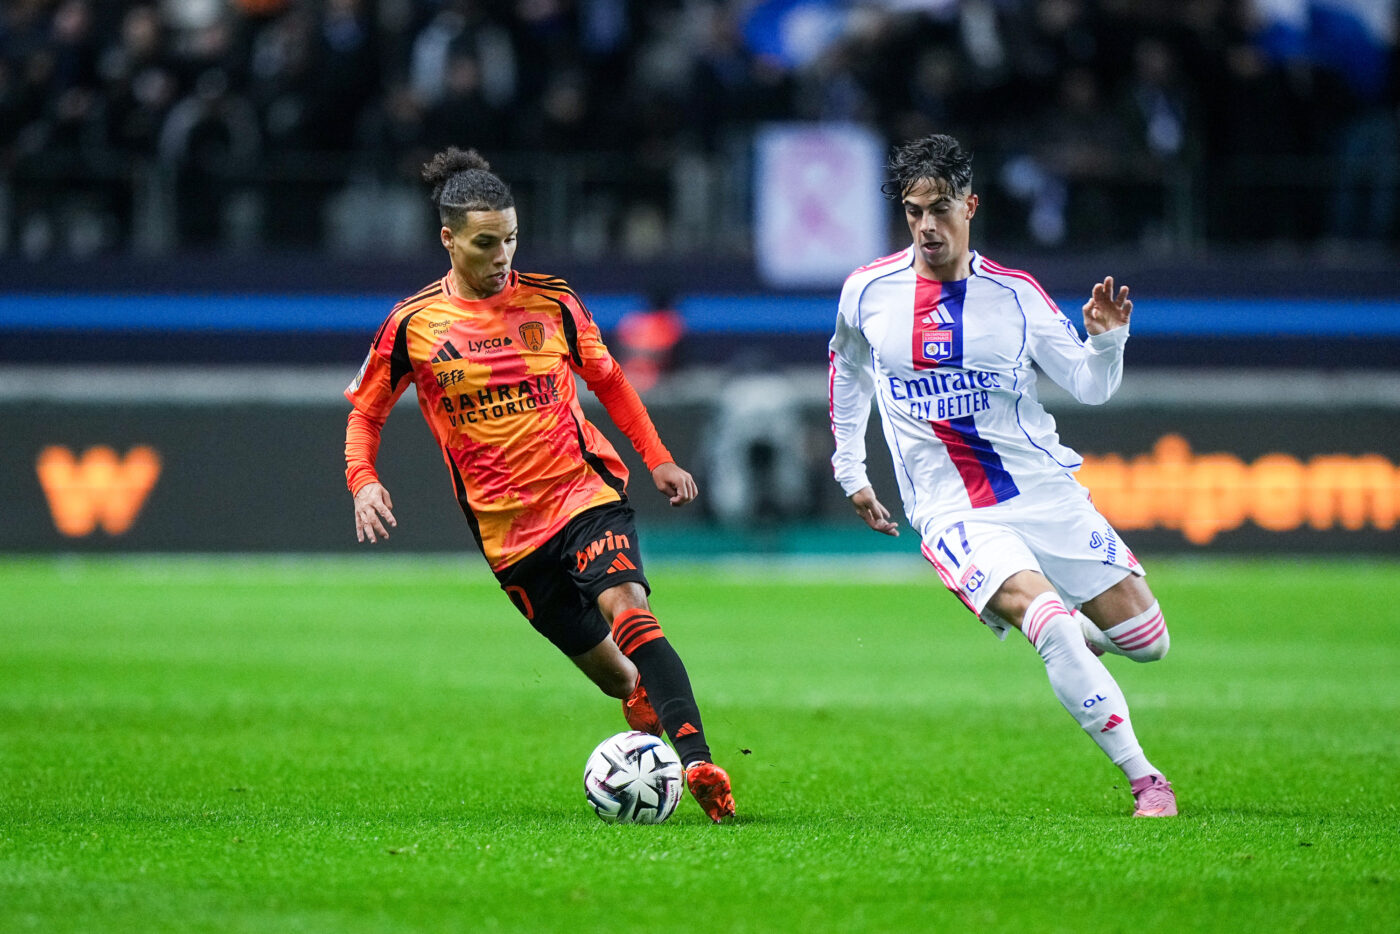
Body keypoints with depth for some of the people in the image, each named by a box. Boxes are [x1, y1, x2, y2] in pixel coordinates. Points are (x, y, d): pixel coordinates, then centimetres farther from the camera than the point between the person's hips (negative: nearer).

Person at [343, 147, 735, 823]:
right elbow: (364, 410, 11)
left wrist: (657, 458, 13)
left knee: (626, 610, -26)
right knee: (604, 666, -1)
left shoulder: (550, 300, 3)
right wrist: (362, 480, -7)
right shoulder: (413, 325, -1)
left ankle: (699, 765, -35)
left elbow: (606, 379, 18)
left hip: (586, 491, -1)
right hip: (505, 528, 1)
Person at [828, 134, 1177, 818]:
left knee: (1147, 642, 0)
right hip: (953, 514, -2)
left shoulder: (1016, 294, 0)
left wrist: (1107, 338, -18)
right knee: (1052, 626, -27)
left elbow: (1089, 385, 3)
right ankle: (1146, 781, -19)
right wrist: (850, 471, 21)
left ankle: (1072, 637, 35)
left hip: (1045, 492, 2)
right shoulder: (868, 292, 0)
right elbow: (848, 371, 21)